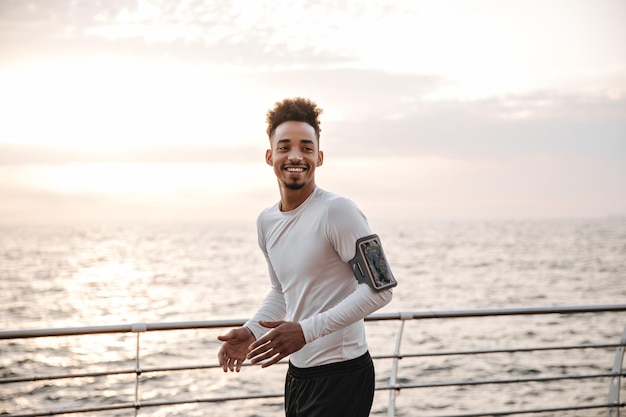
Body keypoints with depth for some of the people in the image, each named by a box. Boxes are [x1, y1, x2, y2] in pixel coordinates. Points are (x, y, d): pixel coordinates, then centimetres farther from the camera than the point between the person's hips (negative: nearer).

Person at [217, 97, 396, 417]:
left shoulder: (337, 211, -16)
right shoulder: (266, 222, 8)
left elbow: (379, 289, -18)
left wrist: (306, 331, -22)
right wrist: (252, 331, 3)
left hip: (341, 375, -7)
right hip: (297, 373, 7)